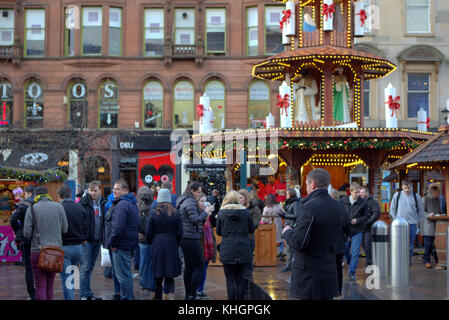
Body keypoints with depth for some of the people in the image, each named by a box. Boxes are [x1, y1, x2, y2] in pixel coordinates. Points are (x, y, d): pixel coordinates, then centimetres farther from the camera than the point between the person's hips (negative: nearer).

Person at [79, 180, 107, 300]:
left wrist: (103, 238, 9)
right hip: (86, 240, -5)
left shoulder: (103, 203, 9)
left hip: (97, 240, 5)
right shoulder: (84, 202, -7)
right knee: (85, 267, -5)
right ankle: (84, 294, 0)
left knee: (90, 267, 12)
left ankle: (87, 293, 19)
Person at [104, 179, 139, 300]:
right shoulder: (132, 204, 17)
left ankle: (127, 297, -1)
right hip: (129, 244, 11)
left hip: (121, 245, -11)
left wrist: (111, 242, -13)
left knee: (123, 275, -5)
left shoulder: (122, 205, -17)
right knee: (126, 274, 18)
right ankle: (128, 297, 25)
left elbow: (118, 227, -25)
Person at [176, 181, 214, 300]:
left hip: (184, 238, 10)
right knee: (199, 267, -6)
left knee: (188, 266, 14)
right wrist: (205, 212, -7)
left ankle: (188, 294, 18)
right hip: (191, 238, -10)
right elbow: (195, 219, -19)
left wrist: (203, 212, 10)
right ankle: (192, 295, -7)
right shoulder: (190, 202, -14)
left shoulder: (182, 201, 17)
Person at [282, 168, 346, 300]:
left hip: (308, 277, -7)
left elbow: (298, 243, -20)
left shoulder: (309, 207, -17)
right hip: (330, 273, 7)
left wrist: (287, 232, 1)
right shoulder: (339, 208, 6)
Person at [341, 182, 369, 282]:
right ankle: (351, 264, 37)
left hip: (357, 232, -2)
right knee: (344, 251, 11)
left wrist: (357, 220, -13)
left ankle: (352, 273, 5)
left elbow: (366, 216, 2)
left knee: (355, 253, -3)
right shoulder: (343, 201, -2)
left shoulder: (362, 202, -5)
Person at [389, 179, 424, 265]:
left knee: (410, 244, 5)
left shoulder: (416, 196, 3)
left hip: (412, 224, 1)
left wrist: (417, 220, 8)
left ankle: (408, 261, 14)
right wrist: (395, 218, 6)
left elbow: (421, 210, 13)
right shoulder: (397, 195, 2)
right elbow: (392, 208, 12)